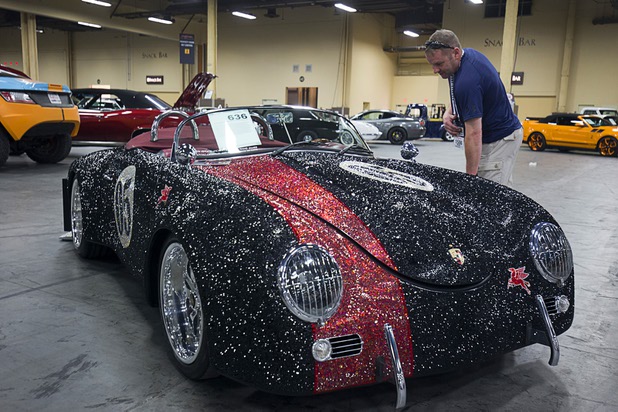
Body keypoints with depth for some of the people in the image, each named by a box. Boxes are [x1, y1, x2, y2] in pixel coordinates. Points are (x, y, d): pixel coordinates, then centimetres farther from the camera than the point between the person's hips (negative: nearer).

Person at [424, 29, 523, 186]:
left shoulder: (467, 81, -29)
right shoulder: (469, 53, 1)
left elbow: (474, 134, -29)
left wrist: (470, 177, -26)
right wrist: (448, 112, -1)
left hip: (499, 142, -10)